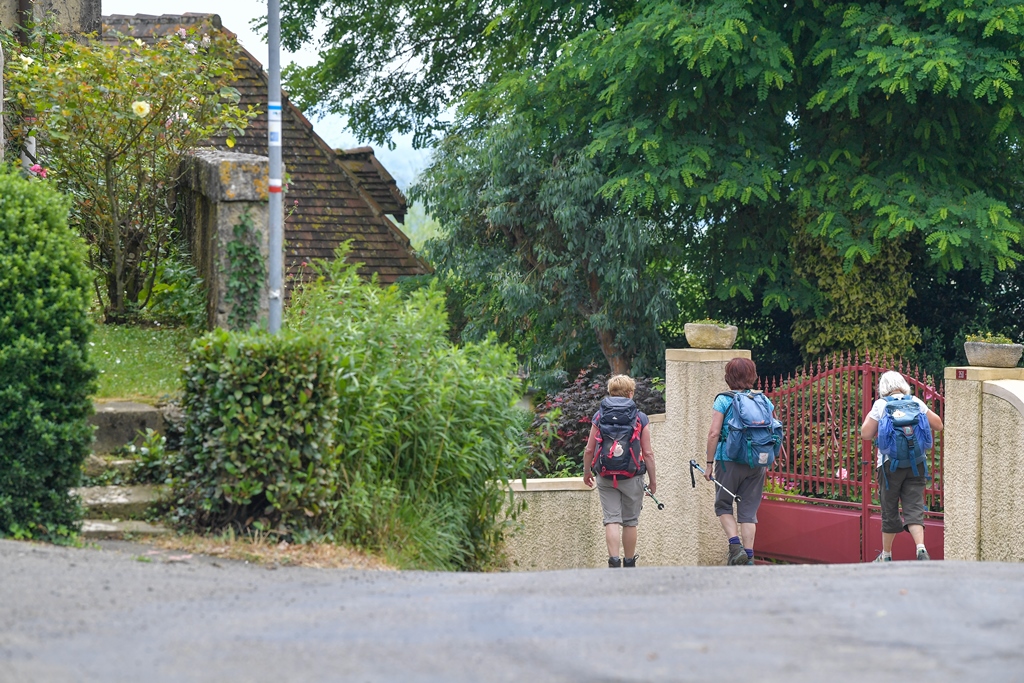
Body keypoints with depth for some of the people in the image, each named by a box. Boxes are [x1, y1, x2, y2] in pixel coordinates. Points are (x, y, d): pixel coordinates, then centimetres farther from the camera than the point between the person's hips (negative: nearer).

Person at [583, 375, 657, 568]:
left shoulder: (599, 416, 0)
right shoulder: (640, 418, -4)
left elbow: (589, 450, 3)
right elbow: (648, 453, -4)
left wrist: (586, 472, 19)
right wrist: (653, 479, 6)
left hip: (606, 477, 1)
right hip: (632, 478, -1)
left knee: (611, 520, 1)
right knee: (630, 522, 11)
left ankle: (614, 559, -14)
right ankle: (629, 563, 19)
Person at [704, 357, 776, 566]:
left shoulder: (723, 401, -6)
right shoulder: (764, 400, 5)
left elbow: (714, 433, -10)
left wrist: (709, 464, -4)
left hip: (730, 461, -3)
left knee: (723, 505, 12)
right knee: (749, 511, 9)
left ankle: (735, 545, -7)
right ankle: (748, 557, 4)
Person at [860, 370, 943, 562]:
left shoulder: (880, 405, -2)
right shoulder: (916, 403, 5)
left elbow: (866, 434, -4)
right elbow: (938, 425, 9)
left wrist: (868, 417, 13)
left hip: (890, 463, -2)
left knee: (890, 510, 10)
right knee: (914, 509, -2)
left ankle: (886, 555, 21)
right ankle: (921, 548, -23)